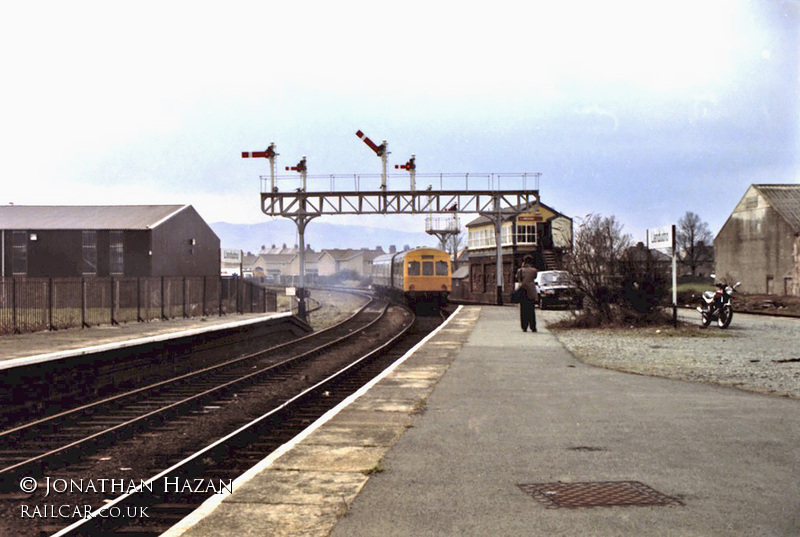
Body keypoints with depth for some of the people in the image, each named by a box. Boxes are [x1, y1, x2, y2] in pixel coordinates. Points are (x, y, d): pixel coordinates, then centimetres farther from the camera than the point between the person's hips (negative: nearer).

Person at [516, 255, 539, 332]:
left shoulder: (520, 270, -1)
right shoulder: (533, 270, -2)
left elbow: (517, 278, 12)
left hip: (522, 291, 0)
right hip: (531, 292, 0)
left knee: (523, 310, 4)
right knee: (531, 310, 5)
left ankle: (524, 327, 0)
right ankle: (533, 327, 3)